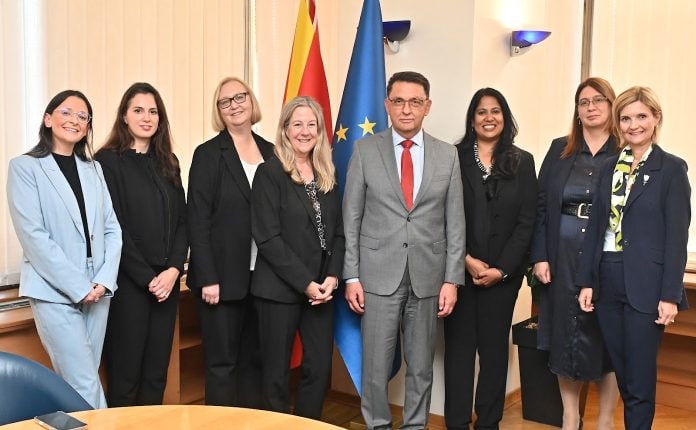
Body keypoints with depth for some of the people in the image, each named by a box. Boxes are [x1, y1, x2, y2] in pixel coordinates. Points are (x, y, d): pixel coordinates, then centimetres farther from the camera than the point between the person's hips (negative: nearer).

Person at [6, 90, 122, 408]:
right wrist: (78, 287, -14)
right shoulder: (25, 167, -3)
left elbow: (112, 229, 10)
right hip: (55, 293, -5)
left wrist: (104, 280, -5)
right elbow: (33, 235, -11)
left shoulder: (93, 169, 13)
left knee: (79, 382, 11)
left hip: (97, 291, 5)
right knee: (86, 388, -7)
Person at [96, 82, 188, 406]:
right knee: (125, 372, 1)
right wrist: (147, 277, -13)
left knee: (157, 372, 9)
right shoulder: (108, 161, -4)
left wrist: (173, 270, -6)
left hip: (167, 279, 5)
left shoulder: (167, 162, 12)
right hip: (128, 281, -5)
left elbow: (181, 220, 8)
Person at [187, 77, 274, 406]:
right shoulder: (208, 154, -5)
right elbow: (197, 221, -9)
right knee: (222, 362, 5)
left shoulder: (270, 152, 9)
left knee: (254, 359, 13)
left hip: (262, 277, 5)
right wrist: (207, 279, -14)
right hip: (223, 278, -4)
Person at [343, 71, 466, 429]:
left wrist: (452, 279, -1)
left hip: (428, 277, 2)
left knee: (421, 366, 12)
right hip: (379, 275, -1)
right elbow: (351, 218, 1)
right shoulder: (365, 150, 1)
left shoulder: (447, 155, 5)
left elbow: (455, 222, 5)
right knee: (376, 366, 4)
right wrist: (352, 276, -4)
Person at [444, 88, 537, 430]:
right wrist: (467, 260, -12)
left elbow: (526, 222, 1)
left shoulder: (522, 162, 5)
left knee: (494, 347, 9)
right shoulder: (453, 158, 1)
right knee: (459, 347, 3)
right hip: (459, 269, -1)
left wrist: (501, 269, -7)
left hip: (503, 272, 1)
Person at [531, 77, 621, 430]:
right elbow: (541, 206, 4)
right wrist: (540, 256, -4)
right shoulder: (560, 150, 7)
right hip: (563, 257, 2)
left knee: (607, 337, 7)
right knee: (565, 335, 9)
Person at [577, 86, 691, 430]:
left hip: (645, 285, -5)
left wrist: (670, 295, -12)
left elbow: (677, 236, -8)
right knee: (622, 375, 12)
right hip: (608, 281, 5)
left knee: (640, 379, 2)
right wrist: (586, 281, 4)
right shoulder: (610, 168, 11)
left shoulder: (672, 168, -3)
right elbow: (595, 227, 10)